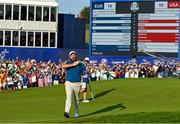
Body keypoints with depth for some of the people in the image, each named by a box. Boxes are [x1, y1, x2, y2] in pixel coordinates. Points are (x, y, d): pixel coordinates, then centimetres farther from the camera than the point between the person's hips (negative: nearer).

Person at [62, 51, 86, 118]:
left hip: (77, 84, 2)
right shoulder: (68, 62, 1)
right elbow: (63, 66, -21)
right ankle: (67, 112, -29)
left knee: (77, 99, 12)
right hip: (68, 83, -2)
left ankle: (76, 113, 25)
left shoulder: (80, 64, 5)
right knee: (68, 97, -18)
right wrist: (73, 64, -21)